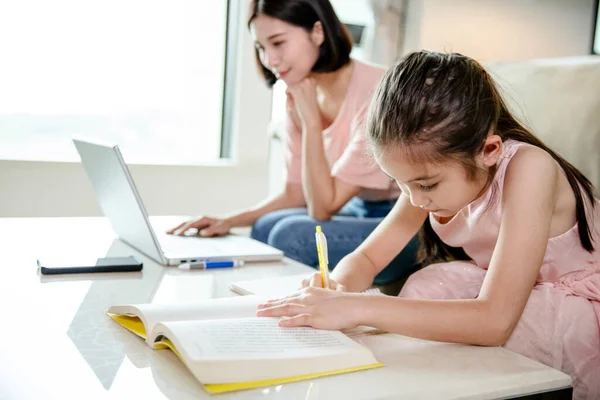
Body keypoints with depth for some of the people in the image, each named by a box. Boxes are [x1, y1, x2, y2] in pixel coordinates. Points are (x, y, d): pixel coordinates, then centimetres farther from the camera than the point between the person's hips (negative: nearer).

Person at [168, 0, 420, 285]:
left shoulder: (375, 91, -24)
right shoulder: (299, 96, 0)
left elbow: (322, 209, -21)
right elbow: (295, 194, 7)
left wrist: (311, 118, -23)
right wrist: (230, 221, -6)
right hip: (359, 212, 7)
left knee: (293, 235, -23)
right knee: (265, 228, -11)